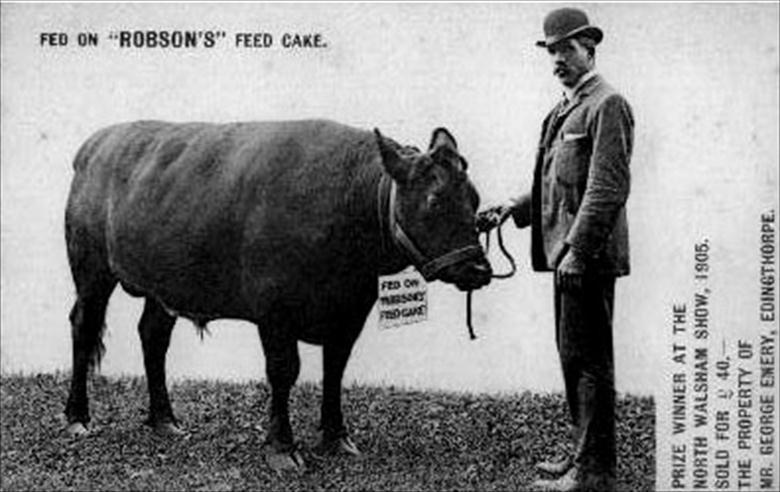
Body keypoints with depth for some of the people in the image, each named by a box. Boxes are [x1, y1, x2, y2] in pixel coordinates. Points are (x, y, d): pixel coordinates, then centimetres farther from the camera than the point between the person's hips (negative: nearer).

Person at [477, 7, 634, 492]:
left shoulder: (607, 105, -11)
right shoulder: (565, 108, 19)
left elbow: (608, 188, -18)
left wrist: (577, 250, -22)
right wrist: (513, 210, 11)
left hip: (589, 255, -10)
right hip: (568, 254, 10)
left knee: (589, 360, -5)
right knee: (573, 357, 15)